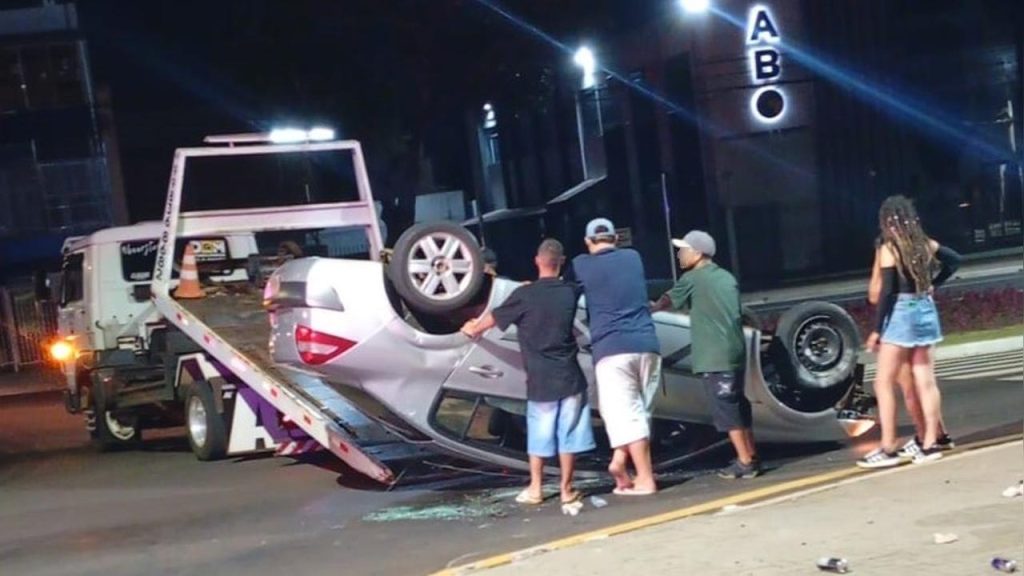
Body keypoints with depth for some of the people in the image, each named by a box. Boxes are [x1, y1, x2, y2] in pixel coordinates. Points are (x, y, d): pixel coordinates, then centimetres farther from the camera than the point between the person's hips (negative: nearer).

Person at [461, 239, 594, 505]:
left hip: (540, 378, -1)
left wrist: (473, 328, 27)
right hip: (569, 376, 1)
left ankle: (535, 488, 16)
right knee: (568, 432, 6)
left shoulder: (525, 295, -7)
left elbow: (494, 317, 7)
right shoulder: (571, 291, 2)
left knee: (539, 433, 10)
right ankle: (566, 488, 9)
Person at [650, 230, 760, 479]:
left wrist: (649, 308, 26)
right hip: (734, 350, 8)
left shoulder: (692, 279, -6)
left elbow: (667, 302, 6)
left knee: (724, 407, -5)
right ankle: (751, 455, 20)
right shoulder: (726, 277, 16)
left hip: (714, 355, -8)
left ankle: (745, 462, -6)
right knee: (737, 403, 15)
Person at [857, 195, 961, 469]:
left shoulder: (889, 249, -12)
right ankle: (930, 444, 11)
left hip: (901, 315, -7)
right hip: (925, 311, 7)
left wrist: (877, 330, -11)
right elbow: (954, 260, 19)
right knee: (925, 382, 9)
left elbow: (886, 292, -15)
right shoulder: (925, 244, 7)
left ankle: (888, 449, -3)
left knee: (883, 383, -1)